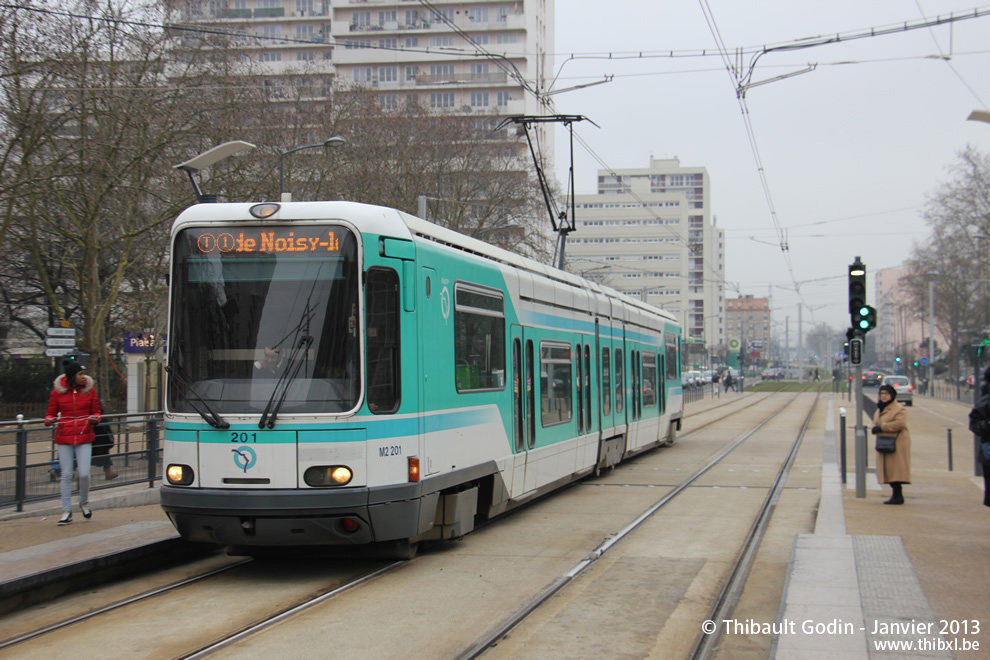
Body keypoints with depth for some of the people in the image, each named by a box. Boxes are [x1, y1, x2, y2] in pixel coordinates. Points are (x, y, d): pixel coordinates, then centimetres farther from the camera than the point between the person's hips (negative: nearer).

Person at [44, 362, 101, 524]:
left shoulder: (90, 390, 4)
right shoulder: (57, 392, 1)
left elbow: (96, 412, 11)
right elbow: (51, 413, 8)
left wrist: (95, 419, -11)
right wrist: (48, 420, -14)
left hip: (84, 438, 0)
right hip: (64, 438, 0)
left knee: (84, 473, -7)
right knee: (66, 475, 1)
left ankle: (84, 502, 22)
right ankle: (66, 511, 10)